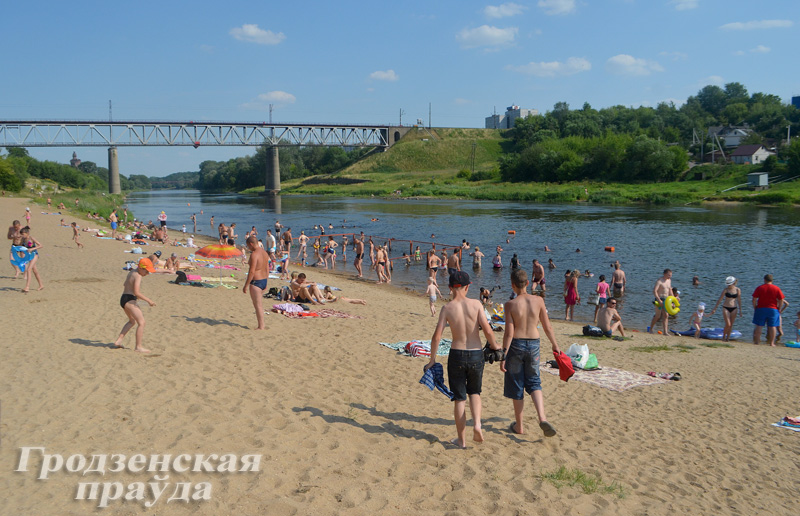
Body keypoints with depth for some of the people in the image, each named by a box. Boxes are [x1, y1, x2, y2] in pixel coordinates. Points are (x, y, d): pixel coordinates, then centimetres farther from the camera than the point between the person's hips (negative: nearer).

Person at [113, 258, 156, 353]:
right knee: (141, 322, -11)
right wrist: (148, 300, -21)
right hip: (130, 300, -10)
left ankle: (118, 341, 25)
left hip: (123, 299, 10)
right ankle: (138, 347, -12)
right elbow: (136, 292, -24)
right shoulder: (138, 276, -15)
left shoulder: (131, 272, 16)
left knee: (132, 321, 28)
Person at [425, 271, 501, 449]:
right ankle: (477, 424, 0)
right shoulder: (476, 304, -7)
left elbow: (436, 337, -11)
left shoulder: (447, 308, -7)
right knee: (474, 392, 23)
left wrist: (432, 359, 0)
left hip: (456, 354, -1)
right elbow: (487, 330, -12)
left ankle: (462, 439, 17)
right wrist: (494, 345, 8)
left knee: (459, 398, 11)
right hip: (476, 354, 1)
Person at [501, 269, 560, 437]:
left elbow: (509, 333, -14)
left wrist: (503, 356, -10)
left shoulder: (510, 304, -12)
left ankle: (519, 425, 22)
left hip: (516, 345, -3)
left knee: (517, 387, 11)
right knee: (534, 383, 18)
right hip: (534, 344, 3)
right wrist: (555, 345, 17)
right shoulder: (538, 300, -4)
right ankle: (542, 418, -2)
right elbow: (547, 327, 3)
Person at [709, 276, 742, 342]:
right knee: (728, 324, -11)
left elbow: (739, 300, 6)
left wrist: (740, 311, 5)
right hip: (726, 308, -2)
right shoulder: (725, 289, -4)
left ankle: (727, 338, 18)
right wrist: (714, 309, -1)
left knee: (731, 325, 6)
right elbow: (720, 299, 0)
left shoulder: (738, 290, 0)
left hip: (734, 309, 2)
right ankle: (723, 337, 8)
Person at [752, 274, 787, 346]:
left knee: (759, 326, 5)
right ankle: (772, 343, 5)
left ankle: (756, 341, 6)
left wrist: (755, 307, 7)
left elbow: (754, 299, -2)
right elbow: (781, 300, -2)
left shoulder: (759, 288, 0)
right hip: (773, 310, 0)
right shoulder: (777, 288, 0)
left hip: (760, 309, 0)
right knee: (772, 326, 5)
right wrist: (779, 309, 8)